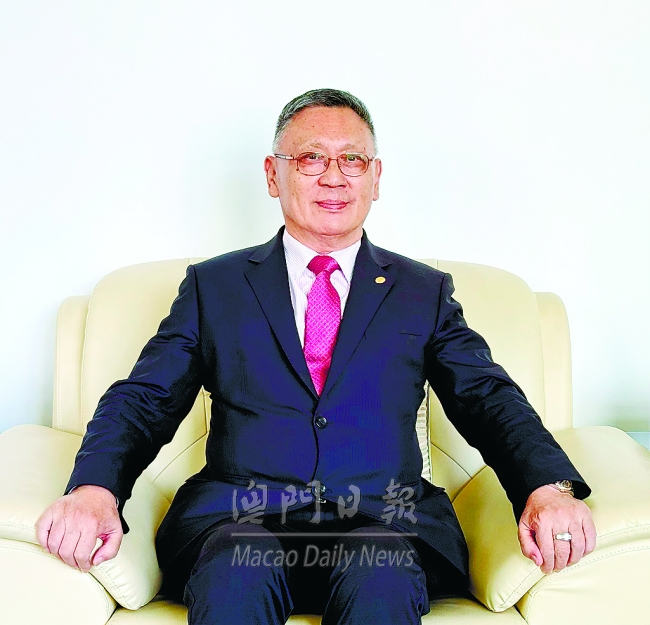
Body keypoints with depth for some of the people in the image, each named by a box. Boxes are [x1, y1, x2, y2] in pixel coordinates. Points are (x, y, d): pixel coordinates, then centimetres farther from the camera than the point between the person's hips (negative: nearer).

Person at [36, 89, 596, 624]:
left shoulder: (425, 292, 16)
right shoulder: (214, 286, 15)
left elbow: (490, 401, 7)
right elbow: (144, 401, 7)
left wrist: (550, 487, -14)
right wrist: (94, 489, -14)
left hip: (383, 525, 1)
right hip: (238, 521, 0)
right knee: (239, 574, -34)